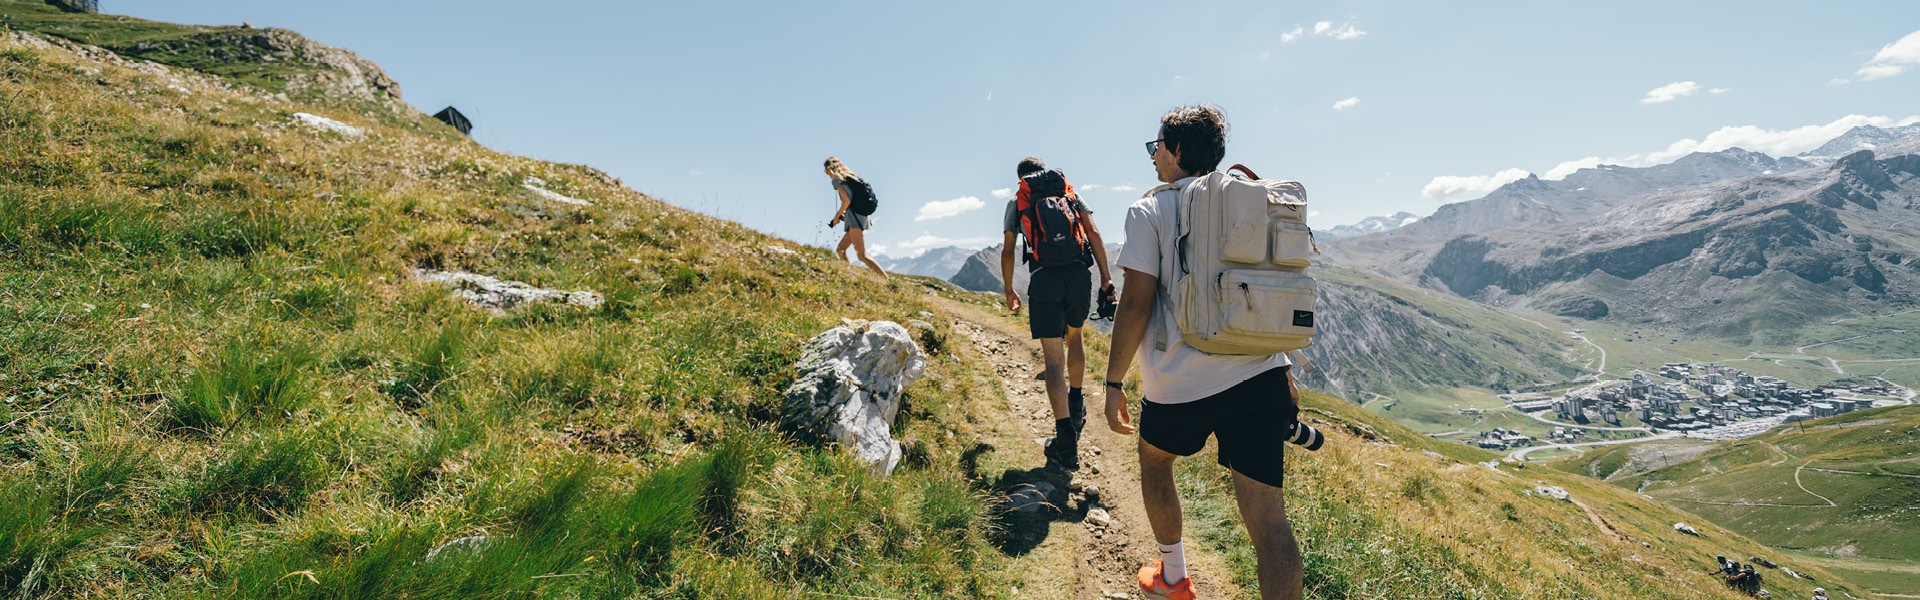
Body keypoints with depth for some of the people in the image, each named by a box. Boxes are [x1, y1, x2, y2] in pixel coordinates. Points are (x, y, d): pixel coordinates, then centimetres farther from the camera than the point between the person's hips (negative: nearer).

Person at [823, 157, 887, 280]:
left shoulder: (836, 179, -4)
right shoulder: (850, 176, 22)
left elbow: (847, 201, -16)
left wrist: (837, 216, -3)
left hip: (855, 218, -9)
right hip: (863, 217, 9)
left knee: (862, 255, -12)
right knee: (840, 250, 16)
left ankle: (887, 281, -20)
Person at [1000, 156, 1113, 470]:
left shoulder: (1016, 202, 15)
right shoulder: (1071, 192, 18)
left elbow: (1007, 251, 13)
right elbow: (1094, 234, 6)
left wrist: (1009, 291, 23)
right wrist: (1106, 277, 5)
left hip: (1043, 279, -2)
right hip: (1078, 273, 3)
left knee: (1054, 358, -5)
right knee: (1074, 336, 29)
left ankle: (1066, 442, -13)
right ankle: (1077, 405, 40)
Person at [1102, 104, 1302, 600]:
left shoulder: (1150, 210, -2)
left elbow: (1135, 303, -10)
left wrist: (1114, 382, -3)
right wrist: (1284, 371, 28)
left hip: (1183, 382, -3)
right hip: (1261, 373, 4)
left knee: (1154, 461, 26)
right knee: (1266, 512, 2)